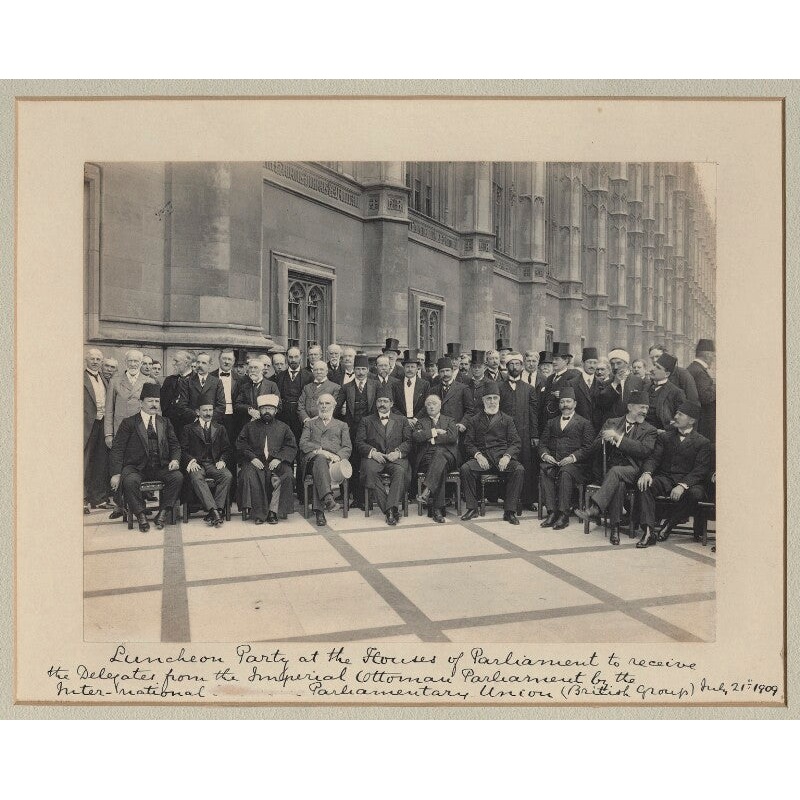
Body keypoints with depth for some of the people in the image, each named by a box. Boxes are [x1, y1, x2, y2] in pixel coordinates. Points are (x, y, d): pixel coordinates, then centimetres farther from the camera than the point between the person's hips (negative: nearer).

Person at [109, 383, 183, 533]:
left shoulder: (165, 423, 18)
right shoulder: (128, 423, 7)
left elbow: (175, 446, 17)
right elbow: (117, 449, 0)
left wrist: (175, 460, -7)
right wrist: (116, 474, -12)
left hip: (160, 467, 3)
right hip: (136, 467, -2)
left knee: (178, 477, -26)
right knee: (130, 481, -35)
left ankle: (162, 514, -15)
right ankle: (141, 517, -18)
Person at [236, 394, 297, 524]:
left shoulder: (283, 427, 19)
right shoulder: (250, 427, 19)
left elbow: (291, 447, 8)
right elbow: (240, 446, 9)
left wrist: (279, 459, -9)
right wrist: (252, 458, -8)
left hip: (276, 463, 0)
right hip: (255, 462, 0)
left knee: (286, 476, -32)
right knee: (249, 475, -33)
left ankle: (273, 511, -26)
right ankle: (258, 513, -27)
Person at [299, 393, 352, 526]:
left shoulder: (341, 425, 31)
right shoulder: (310, 424, 30)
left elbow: (348, 448, 16)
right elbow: (303, 444, 11)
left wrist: (338, 456, -9)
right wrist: (320, 450, -9)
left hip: (334, 459, 0)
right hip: (313, 458, 0)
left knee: (319, 470, -38)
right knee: (320, 460, -40)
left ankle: (318, 510, -51)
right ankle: (328, 498, -61)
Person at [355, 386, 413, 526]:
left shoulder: (402, 420, 22)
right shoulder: (366, 421, 20)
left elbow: (408, 441, 10)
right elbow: (359, 442, 8)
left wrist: (398, 452, -10)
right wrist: (372, 452, -11)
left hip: (396, 458, 0)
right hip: (374, 457, 0)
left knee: (400, 471, -35)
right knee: (370, 471, -35)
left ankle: (392, 508, -39)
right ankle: (389, 510, -36)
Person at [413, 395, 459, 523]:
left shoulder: (449, 420, 22)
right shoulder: (421, 422, 23)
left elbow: (453, 437, -1)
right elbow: (415, 437, 0)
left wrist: (432, 438, 0)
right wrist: (434, 432, -3)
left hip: (446, 456, 0)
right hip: (426, 458, 0)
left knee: (439, 453, -39)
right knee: (440, 469, -36)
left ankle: (427, 490, -50)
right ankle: (437, 508, -44)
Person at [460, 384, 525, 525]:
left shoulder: (507, 420, 16)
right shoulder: (475, 420, 17)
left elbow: (516, 442, 8)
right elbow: (468, 443, 10)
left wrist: (507, 456, -12)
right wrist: (478, 455, -11)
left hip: (502, 456, 0)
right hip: (482, 456, 0)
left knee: (519, 470, -30)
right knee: (465, 468, -29)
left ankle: (509, 511, -21)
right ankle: (472, 508, -16)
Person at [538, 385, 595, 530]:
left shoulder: (584, 423, 12)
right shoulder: (551, 422, 25)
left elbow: (588, 448, 1)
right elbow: (542, 443, 18)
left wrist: (573, 457, -16)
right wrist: (545, 455, -5)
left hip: (574, 463, -3)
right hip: (552, 460, 3)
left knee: (565, 472, -36)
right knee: (545, 471, -30)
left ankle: (563, 514, -34)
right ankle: (551, 511, -31)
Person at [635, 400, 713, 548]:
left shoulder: (703, 442, 6)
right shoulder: (665, 436, 18)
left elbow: (701, 470, -6)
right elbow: (654, 457, 6)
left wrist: (683, 485, -23)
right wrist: (646, 472, -18)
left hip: (688, 482, -2)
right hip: (665, 478, 3)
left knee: (695, 493, -36)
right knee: (645, 485, -28)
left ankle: (668, 524, -15)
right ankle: (648, 531, -34)